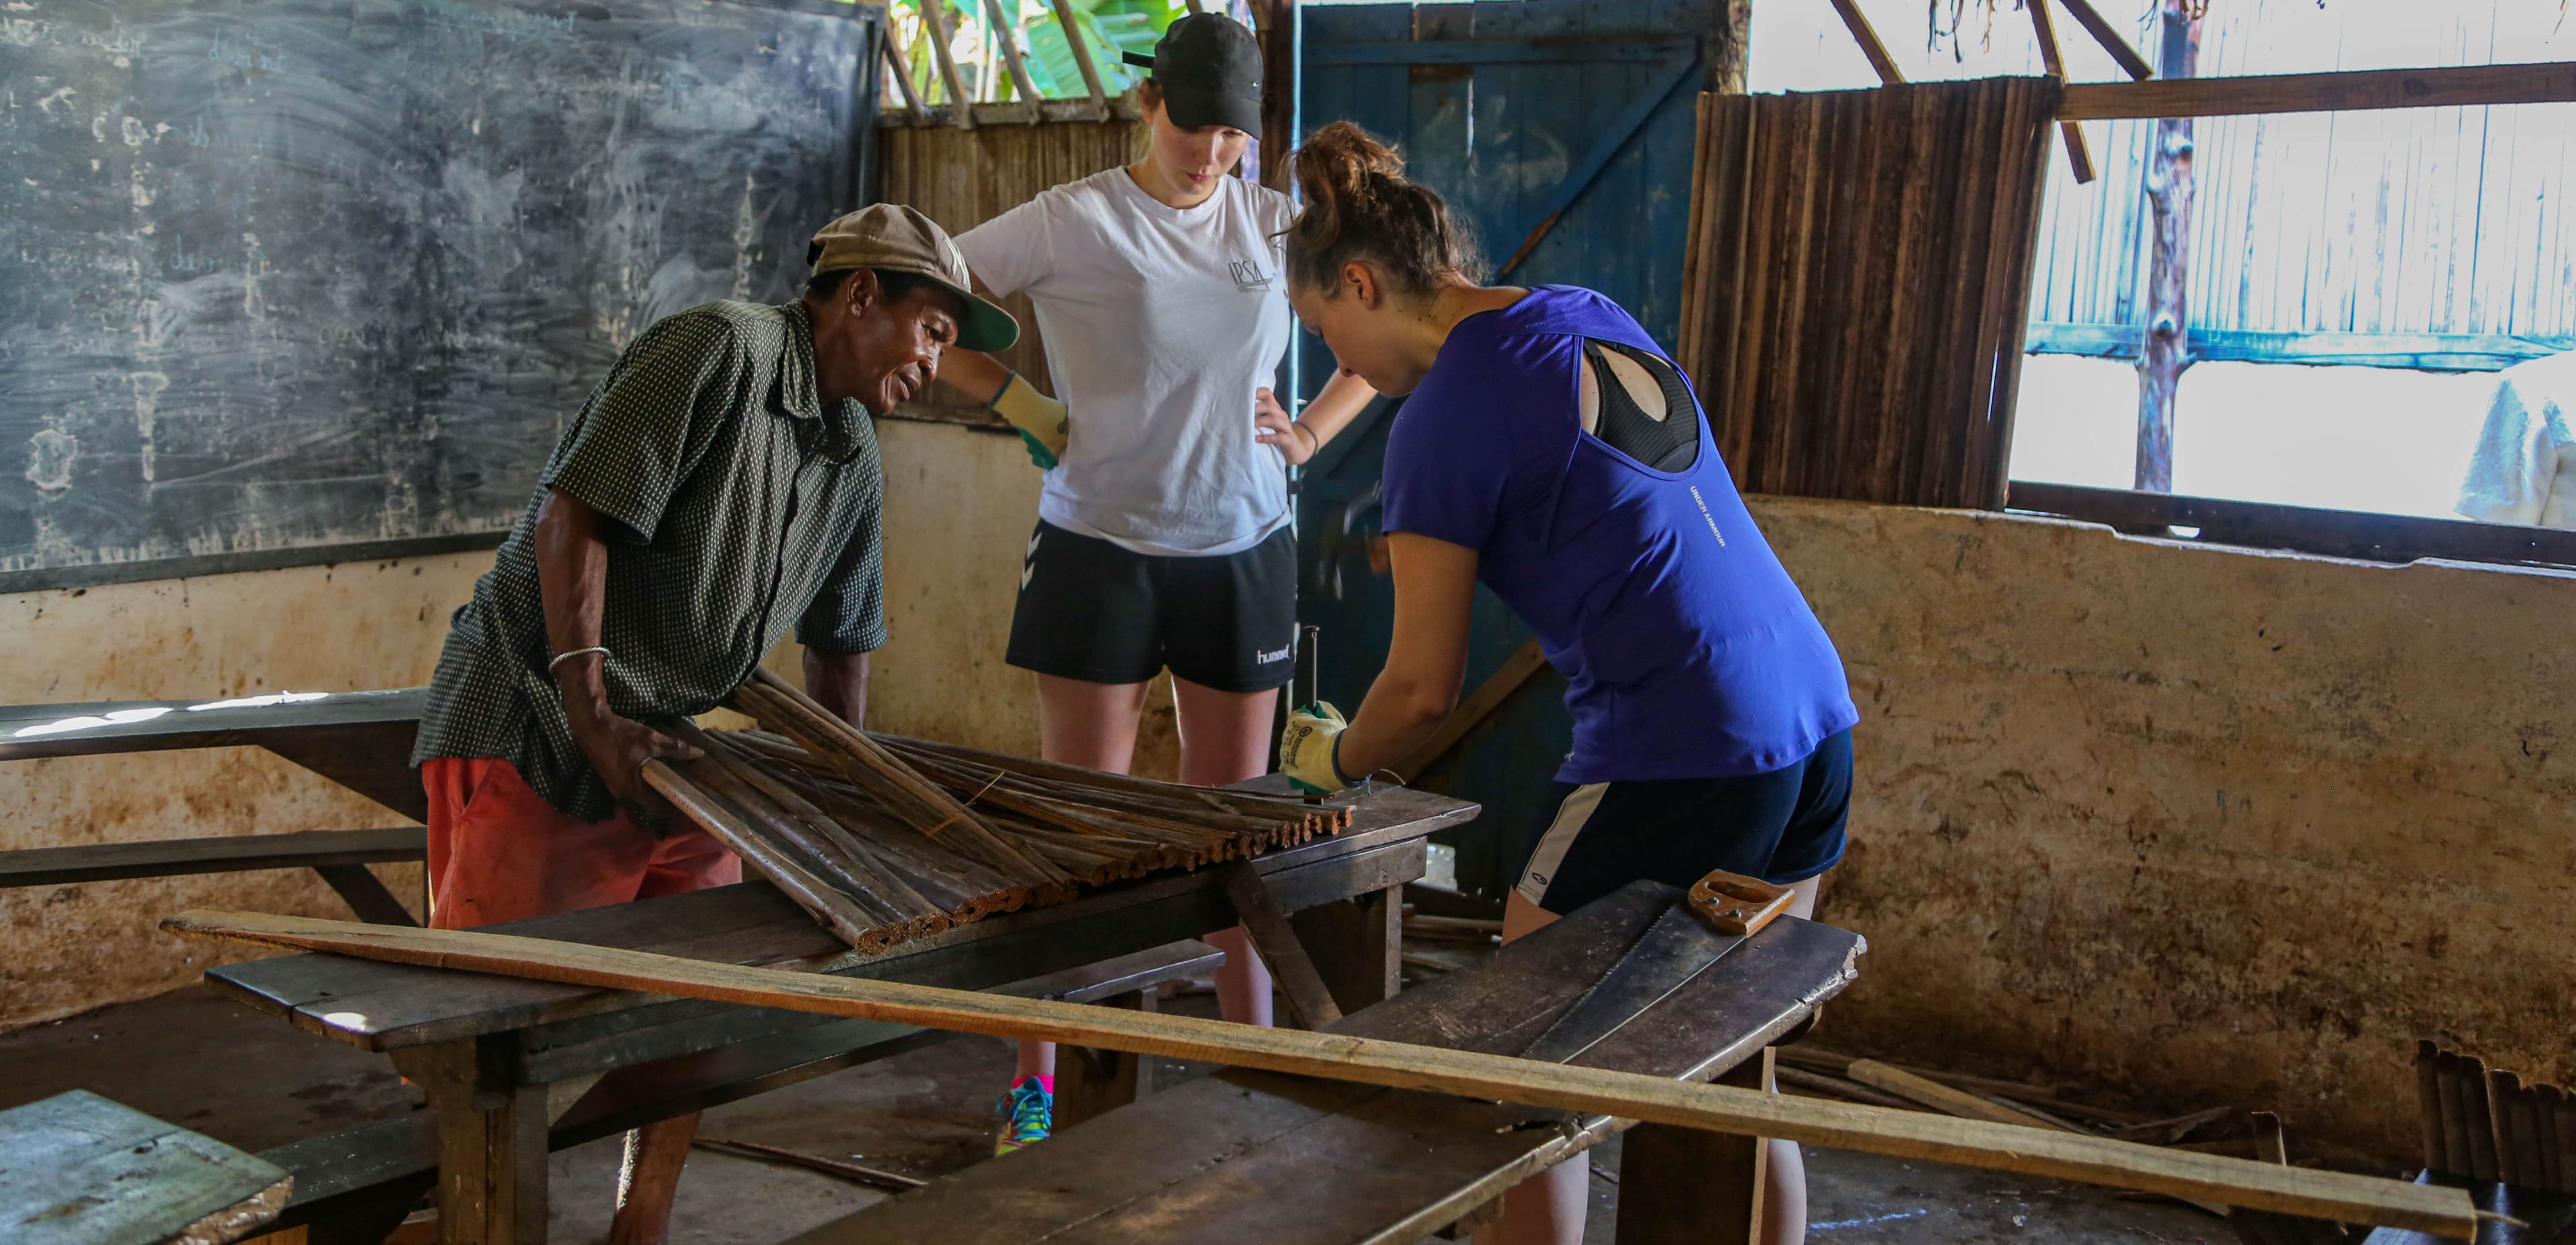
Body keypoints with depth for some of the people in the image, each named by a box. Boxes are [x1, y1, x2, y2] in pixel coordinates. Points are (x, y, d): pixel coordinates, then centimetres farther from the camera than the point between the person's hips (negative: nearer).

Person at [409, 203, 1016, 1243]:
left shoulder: (855, 462, 12)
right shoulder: (722, 351, -15)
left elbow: (839, 640, 21)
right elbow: (572, 513, -21)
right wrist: (594, 714, -25)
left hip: (673, 748, 9)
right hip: (539, 726, -9)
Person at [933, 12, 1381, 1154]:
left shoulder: (1275, 225, 4)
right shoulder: (1070, 223, -6)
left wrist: (1311, 435, 4)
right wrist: (1022, 403, -8)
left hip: (1241, 552, 3)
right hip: (1100, 546, -3)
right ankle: (1035, 1082, 13)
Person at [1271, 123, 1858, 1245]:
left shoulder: (1444, 421, -10)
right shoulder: (1593, 319, 13)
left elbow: (1425, 688, -7)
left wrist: (1335, 760, 11)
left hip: (1678, 763, -8)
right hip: (1815, 725, 8)